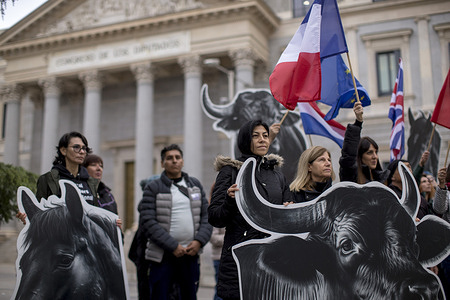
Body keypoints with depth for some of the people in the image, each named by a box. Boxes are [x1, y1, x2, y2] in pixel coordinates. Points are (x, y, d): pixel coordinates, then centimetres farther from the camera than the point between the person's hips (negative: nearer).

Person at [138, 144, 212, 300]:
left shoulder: (195, 185, 12)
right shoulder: (153, 188, 0)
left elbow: (207, 216, 10)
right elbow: (147, 222, -10)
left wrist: (199, 241, -6)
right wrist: (173, 246, -15)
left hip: (191, 253, 4)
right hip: (163, 255, -3)